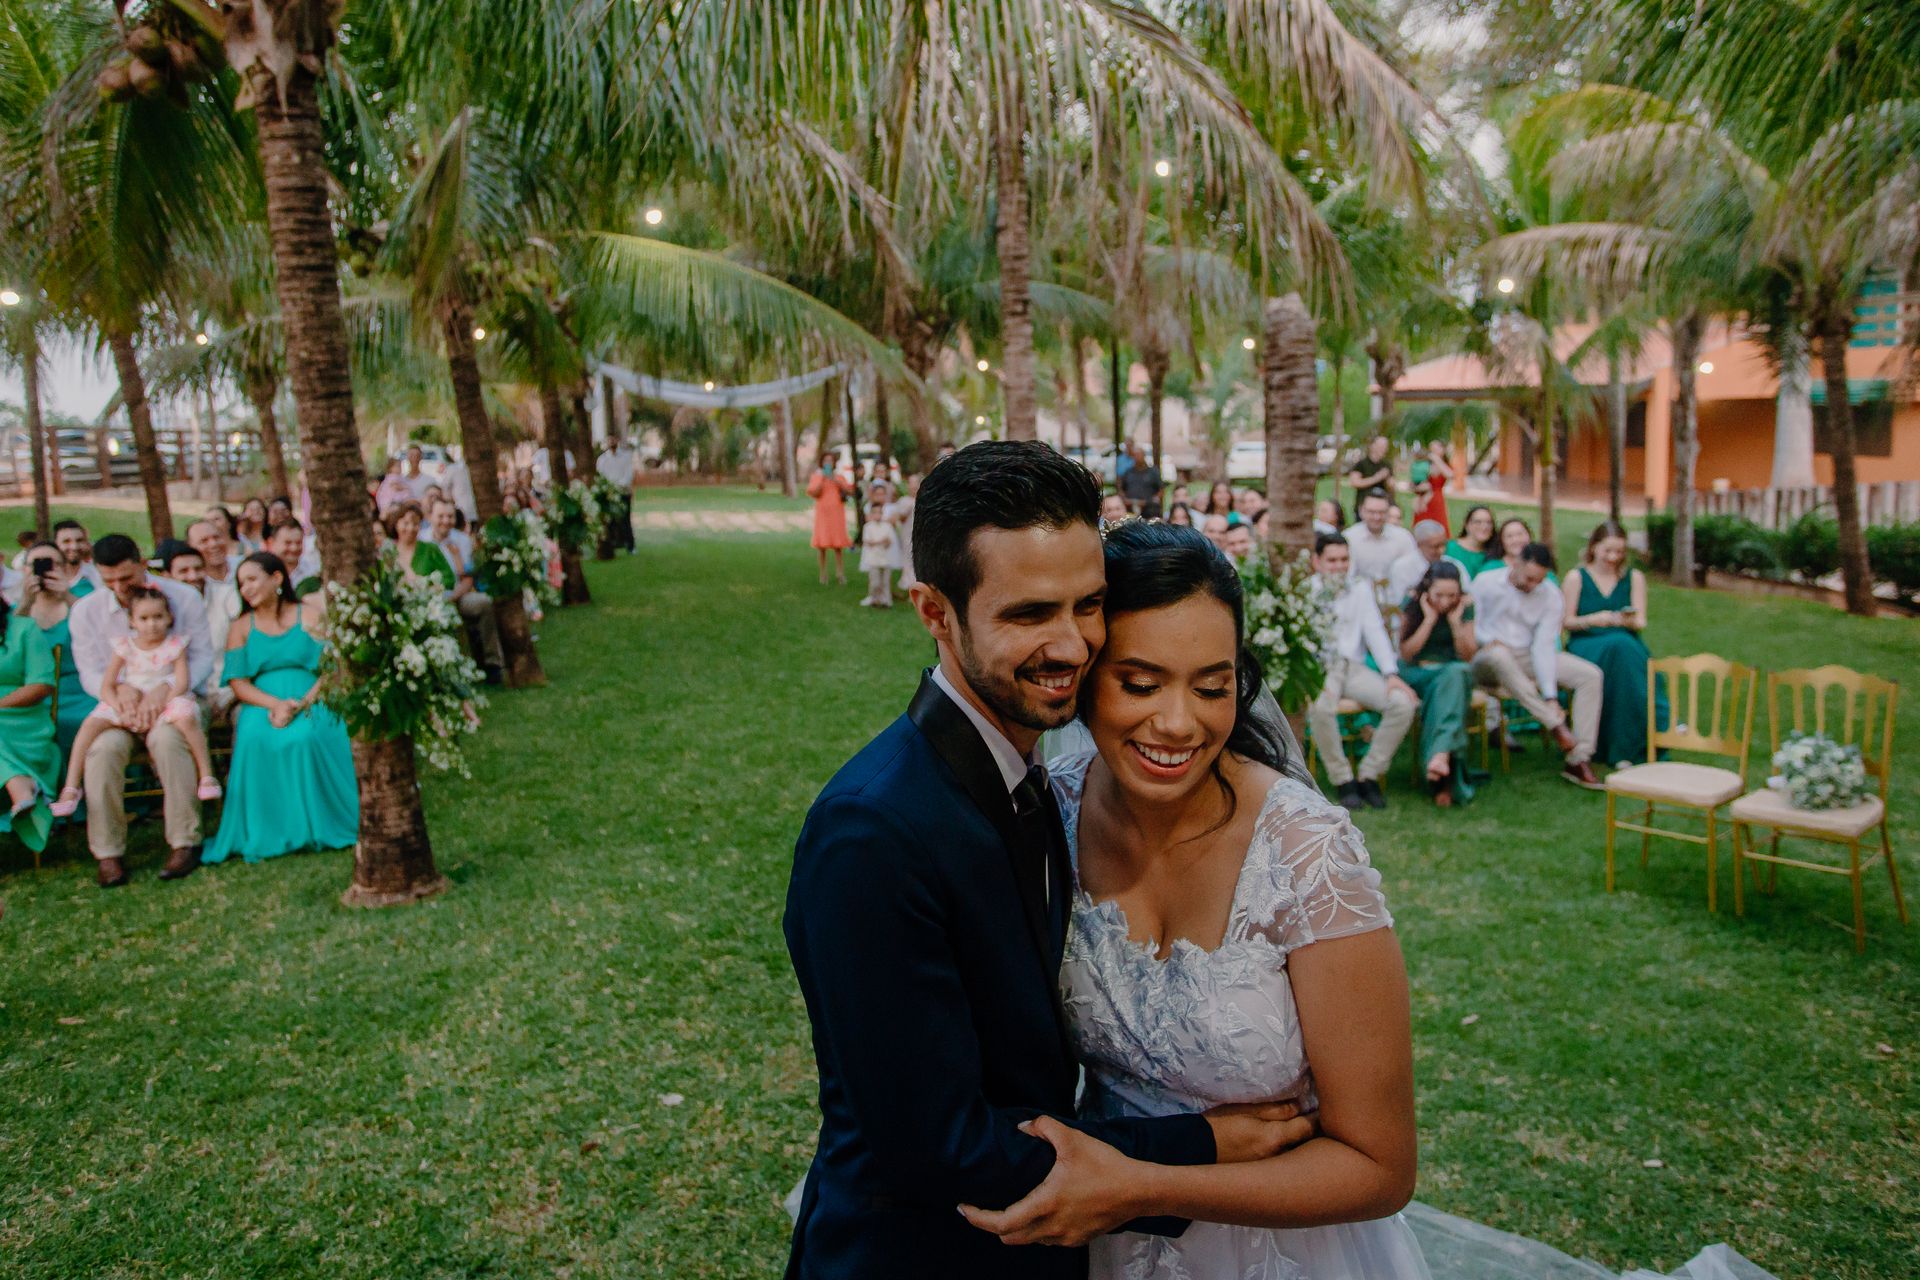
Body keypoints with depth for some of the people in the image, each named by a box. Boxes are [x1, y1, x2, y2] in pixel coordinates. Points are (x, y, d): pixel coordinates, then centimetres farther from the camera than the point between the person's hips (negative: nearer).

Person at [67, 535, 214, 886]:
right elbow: (90, 673, 2)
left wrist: (163, 690, -21)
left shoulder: (184, 597, -2)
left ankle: (185, 842, -27)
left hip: (176, 697, -2)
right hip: (119, 703, 2)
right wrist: (121, 689, -21)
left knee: (167, 737, -37)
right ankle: (107, 851, -19)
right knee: (104, 745, -31)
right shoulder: (86, 611, 4)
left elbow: (202, 656, -5)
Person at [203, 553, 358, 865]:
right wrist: (276, 704, -14)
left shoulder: (311, 615, 9)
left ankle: (316, 827, -18)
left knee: (307, 736, -36)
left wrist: (300, 705, -16)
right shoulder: (240, 627, 16)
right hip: (262, 705, 2)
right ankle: (263, 835, -20)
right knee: (254, 738, -33)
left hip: (312, 701, -2)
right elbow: (239, 683, 6)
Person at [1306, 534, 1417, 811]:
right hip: (1317, 666, -4)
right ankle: (1343, 780, -18)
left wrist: (1391, 673, -5)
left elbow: (1375, 631, 8)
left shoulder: (1360, 587, 14)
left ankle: (1369, 776, -8)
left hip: (1353, 666, 4)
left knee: (1404, 702, -21)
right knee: (1320, 707, -38)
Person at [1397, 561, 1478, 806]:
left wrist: (1455, 620, -14)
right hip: (1416, 675, -1)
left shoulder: (1465, 606, -1)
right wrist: (1430, 618, -16)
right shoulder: (1412, 604, -5)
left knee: (1456, 673, -36)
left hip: (1454, 672, 1)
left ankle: (1440, 753, -51)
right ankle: (1446, 779, -39)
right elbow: (1406, 653, -9)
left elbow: (1468, 656, -1)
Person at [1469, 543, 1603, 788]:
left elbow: (1544, 646, -9)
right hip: (1488, 660, -3)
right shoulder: (1485, 583, -7)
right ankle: (1556, 725, -36)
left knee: (1590, 675, -16)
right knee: (1499, 654, -41)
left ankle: (1579, 761, -20)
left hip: (1528, 658, 4)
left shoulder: (1552, 597, -3)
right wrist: (1489, 640, -24)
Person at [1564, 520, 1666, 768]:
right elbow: (1566, 621, 3)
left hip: (1626, 643, 2)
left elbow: (1641, 622, 6)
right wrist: (1593, 619, -17)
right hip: (1584, 645, -2)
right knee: (1617, 647, -35)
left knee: (1623, 647, -35)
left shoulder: (1634, 577, 12)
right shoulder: (1576, 577, 5)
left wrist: (1628, 620, -18)